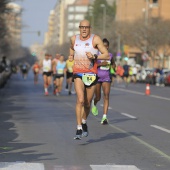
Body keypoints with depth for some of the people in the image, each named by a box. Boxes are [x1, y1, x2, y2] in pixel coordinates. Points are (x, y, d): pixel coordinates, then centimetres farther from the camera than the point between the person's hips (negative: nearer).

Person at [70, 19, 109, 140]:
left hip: (91, 75, 0)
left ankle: (84, 122, 39)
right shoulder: (74, 39, 5)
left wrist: (94, 56, -21)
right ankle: (79, 129, -19)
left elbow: (107, 55, -8)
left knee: (87, 103, 10)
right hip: (78, 74, 0)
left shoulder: (95, 39, -5)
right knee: (80, 100, -19)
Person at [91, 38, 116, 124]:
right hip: (97, 77, -2)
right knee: (98, 97, 6)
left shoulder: (110, 55, 8)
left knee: (106, 96, -12)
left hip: (106, 78, 2)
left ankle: (104, 117, -15)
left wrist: (113, 67, 3)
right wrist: (101, 64, -22)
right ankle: (94, 104, 44)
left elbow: (113, 64, 26)